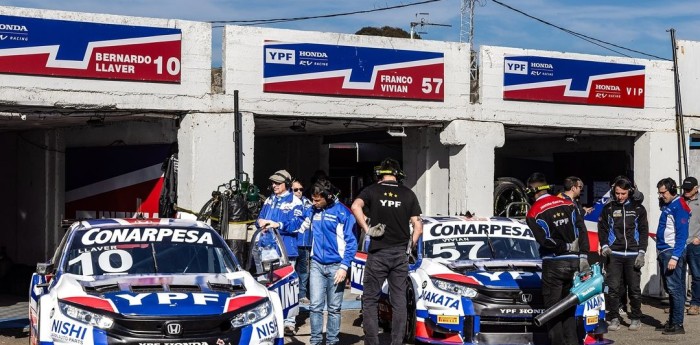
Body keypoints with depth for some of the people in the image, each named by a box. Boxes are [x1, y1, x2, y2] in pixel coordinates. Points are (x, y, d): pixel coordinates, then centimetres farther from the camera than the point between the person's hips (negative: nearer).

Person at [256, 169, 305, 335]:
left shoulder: (294, 202, -4)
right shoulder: (269, 200, 18)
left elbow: (296, 224, -14)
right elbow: (260, 218, 20)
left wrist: (278, 225, -23)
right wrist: (261, 222, -4)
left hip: (286, 250, -7)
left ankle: (289, 322, -5)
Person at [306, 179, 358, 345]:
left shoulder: (342, 212, -8)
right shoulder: (313, 211, 6)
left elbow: (351, 242, -7)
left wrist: (344, 267, -13)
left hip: (336, 266, -3)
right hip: (317, 264, 3)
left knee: (334, 308, 4)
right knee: (315, 306, -2)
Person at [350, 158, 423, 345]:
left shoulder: (372, 190, 1)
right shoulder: (408, 194, 6)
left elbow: (356, 206, -19)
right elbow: (418, 226, 1)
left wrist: (367, 229, -12)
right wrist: (410, 244, 13)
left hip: (377, 253, -2)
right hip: (400, 253, 2)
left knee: (370, 300, 4)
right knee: (399, 301, 7)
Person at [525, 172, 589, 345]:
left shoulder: (533, 213, -7)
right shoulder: (568, 204, 7)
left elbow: (545, 240, -14)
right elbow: (582, 231, 1)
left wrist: (566, 247, -4)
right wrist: (583, 256, -1)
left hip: (554, 264, -5)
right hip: (574, 262, 5)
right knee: (568, 308, 14)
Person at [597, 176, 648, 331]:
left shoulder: (638, 209, 8)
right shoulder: (608, 208, 9)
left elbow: (644, 231, 8)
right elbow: (602, 229, 13)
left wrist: (641, 253, -1)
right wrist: (604, 246, -3)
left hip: (633, 255, 0)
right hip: (613, 254, 0)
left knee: (634, 288, 1)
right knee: (613, 288, -6)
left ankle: (636, 318, 13)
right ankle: (614, 319, 1)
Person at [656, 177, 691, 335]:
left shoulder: (679, 206, -11)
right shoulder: (667, 206, 16)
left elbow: (682, 234, -17)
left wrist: (674, 257, -22)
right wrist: (661, 253, 13)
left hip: (673, 252, -9)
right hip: (664, 252, 9)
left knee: (674, 289, -10)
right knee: (670, 289, 13)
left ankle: (677, 324, -10)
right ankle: (672, 321, 19)